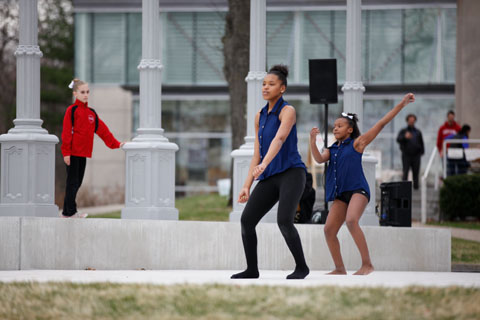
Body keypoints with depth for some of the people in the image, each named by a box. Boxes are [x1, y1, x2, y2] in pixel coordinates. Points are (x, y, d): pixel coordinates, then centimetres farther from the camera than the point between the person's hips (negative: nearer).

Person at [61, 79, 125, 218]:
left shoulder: (91, 112, 14)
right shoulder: (72, 110, -6)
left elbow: (102, 130, 17)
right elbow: (66, 132, -11)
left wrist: (116, 144, 14)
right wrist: (66, 152, -16)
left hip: (83, 153, 7)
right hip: (73, 153, -7)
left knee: (77, 182, 9)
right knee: (72, 182, -4)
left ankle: (66, 212, 15)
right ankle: (71, 212, 1)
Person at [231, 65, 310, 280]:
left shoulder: (288, 111, -8)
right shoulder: (260, 116, 15)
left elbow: (279, 139, -27)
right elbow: (257, 155, 16)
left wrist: (264, 164, -44)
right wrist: (246, 187, 8)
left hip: (291, 174, -7)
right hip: (270, 179, 7)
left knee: (284, 222, -25)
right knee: (246, 220, -4)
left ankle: (301, 266, -7)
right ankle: (252, 269, 10)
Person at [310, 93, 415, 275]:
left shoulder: (357, 143, 5)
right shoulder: (332, 150, 19)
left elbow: (381, 124, 2)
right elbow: (319, 159, -1)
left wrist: (402, 104, 0)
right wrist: (313, 141, -15)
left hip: (358, 190, -6)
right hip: (341, 194, 6)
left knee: (351, 221, -30)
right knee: (329, 230, -1)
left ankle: (367, 264, -29)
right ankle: (339, 269, 12)